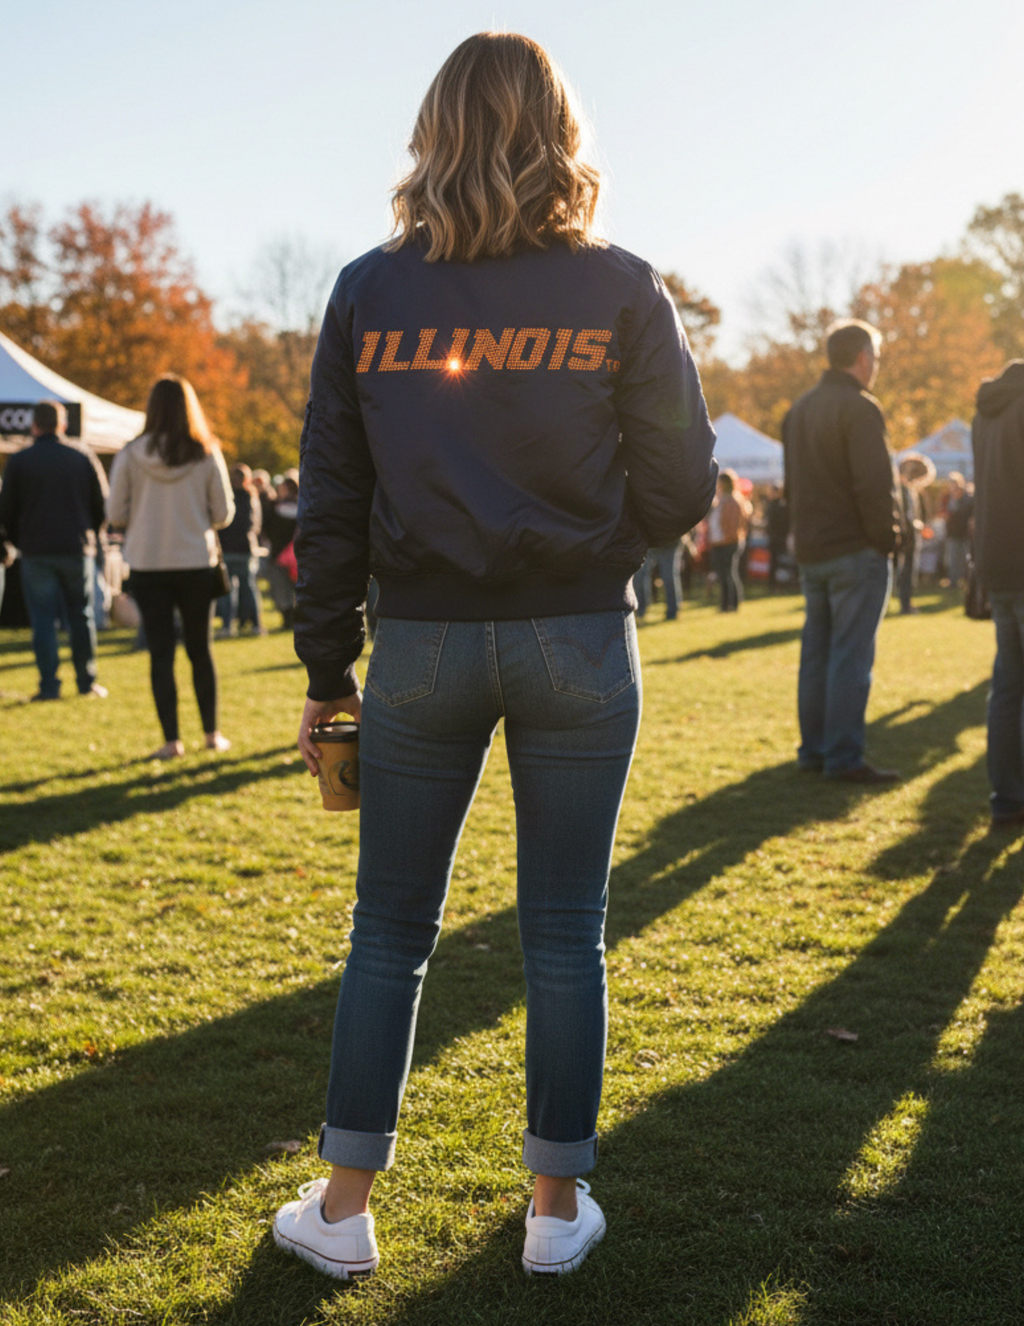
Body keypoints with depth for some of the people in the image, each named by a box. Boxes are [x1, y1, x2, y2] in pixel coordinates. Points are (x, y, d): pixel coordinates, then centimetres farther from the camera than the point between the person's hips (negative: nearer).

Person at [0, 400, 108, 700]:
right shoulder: (83, 458, 3)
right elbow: (103, 503, 5)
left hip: (36, 552, -1)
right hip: (78, 551, 1)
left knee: (43, 622, 2)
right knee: (82, 618, 10)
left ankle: (49, 686, -1)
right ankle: (87, 682, 12)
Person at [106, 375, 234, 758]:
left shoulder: (130, 456, -6)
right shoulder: (207, 455, -6)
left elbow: (115, 515, -3)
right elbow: (223, 514, -2)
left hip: (147, 565, -1)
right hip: (196, 564, 1)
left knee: (161, 652, 4)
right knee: (200, 649, 14)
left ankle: (171, 740, 2)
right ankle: (212, 733, 20)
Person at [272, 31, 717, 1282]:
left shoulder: (368, 291, 1)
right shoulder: (619, 289, -3)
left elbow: (330, 503, 1)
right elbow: (678, 488, -3)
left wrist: (327, 673, 8)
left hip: (423, 643, 1)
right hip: (579, 641, -1)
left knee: (388, 930, 12)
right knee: (563, 935, 9)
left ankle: (343, 1206, 19)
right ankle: (557, 1206, 20)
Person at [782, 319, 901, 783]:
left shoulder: (799, 410, 16)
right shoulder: (859, 408, -12)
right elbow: (875, 485, -19)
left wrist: (805, 535, 17)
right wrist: (886, 539, -9)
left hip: (811, 552, 8)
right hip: (856, 551, -8)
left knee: (816, 651, 11)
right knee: (851, 655, -6)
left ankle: (812, 749, 15)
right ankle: (844, 757, -6)